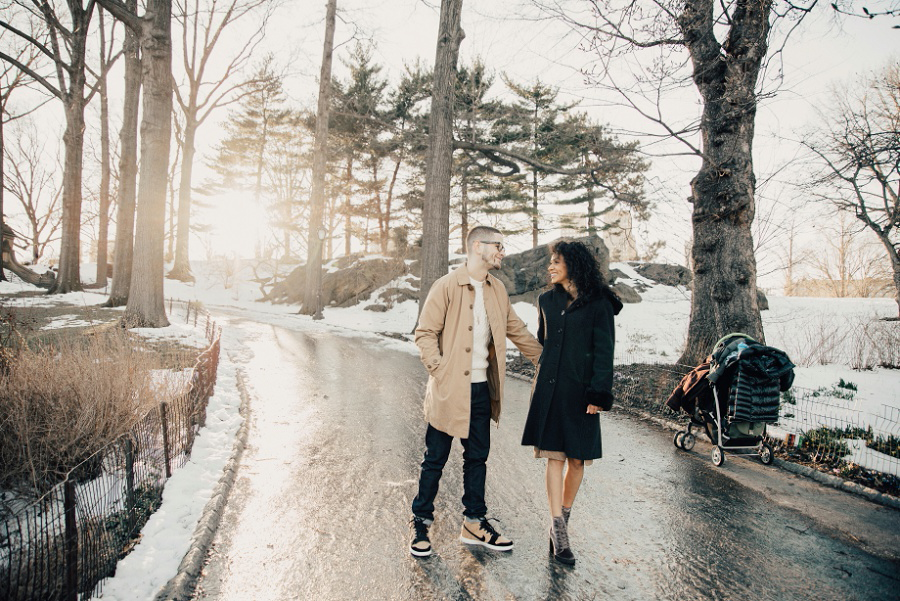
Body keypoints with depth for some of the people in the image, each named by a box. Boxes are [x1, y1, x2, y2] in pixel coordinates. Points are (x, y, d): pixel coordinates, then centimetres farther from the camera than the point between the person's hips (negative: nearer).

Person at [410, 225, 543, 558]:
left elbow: (516, 330, 19)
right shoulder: (446, 286, -9)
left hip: (482, 388, 6)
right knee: (435, 458, 7)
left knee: (477, 457, 15)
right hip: (450, 389, -6)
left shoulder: (497, 289, 10)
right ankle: (421, 524, 23)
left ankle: (474, 524, 29)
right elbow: (425, 333, -10)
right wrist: (440, 371, -18)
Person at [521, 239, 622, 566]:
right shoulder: (548, 301, 11)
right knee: (554, 456, -2)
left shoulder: (598, 304, -4)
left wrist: (598, 394, -12)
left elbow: (604, 352, -6)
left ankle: (562, 518, 25)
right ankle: (558, 529, 1)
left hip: (579, 390, -3)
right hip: (549, 388, 3)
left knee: (577, 459, 6)